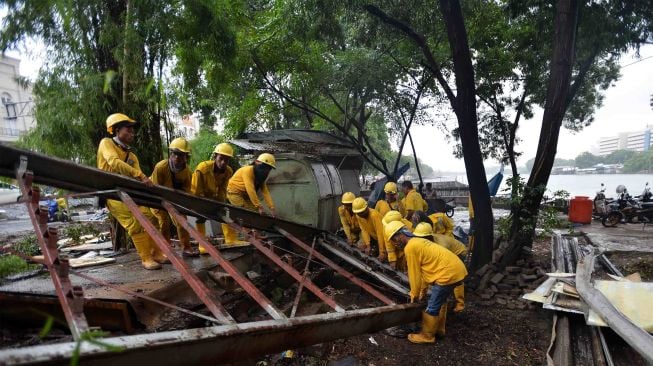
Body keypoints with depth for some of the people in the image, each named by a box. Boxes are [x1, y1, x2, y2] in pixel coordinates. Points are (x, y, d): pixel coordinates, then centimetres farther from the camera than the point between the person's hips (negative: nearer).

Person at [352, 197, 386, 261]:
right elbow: (364, 230, -7)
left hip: (382, 237, -6)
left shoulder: (374, 215, -34)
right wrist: (368, 245, -16)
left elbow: (380, 233, -34)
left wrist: (382, 252, -33)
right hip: (373, 236, 6)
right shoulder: (358, 216, -13)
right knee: (363, 248, -6)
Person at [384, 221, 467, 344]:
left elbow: (415, 274, -8)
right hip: (456, 268, 10)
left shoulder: (410, 248, -14)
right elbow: (423, 269, 20)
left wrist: (414, 294, 6)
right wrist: (423, 290, 24)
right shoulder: (417, 242, 16)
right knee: (440, 301, 26)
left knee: (432, 308, 4)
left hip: (448, 273, -10)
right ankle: (439, 328, 40)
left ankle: (427, 336, 18)